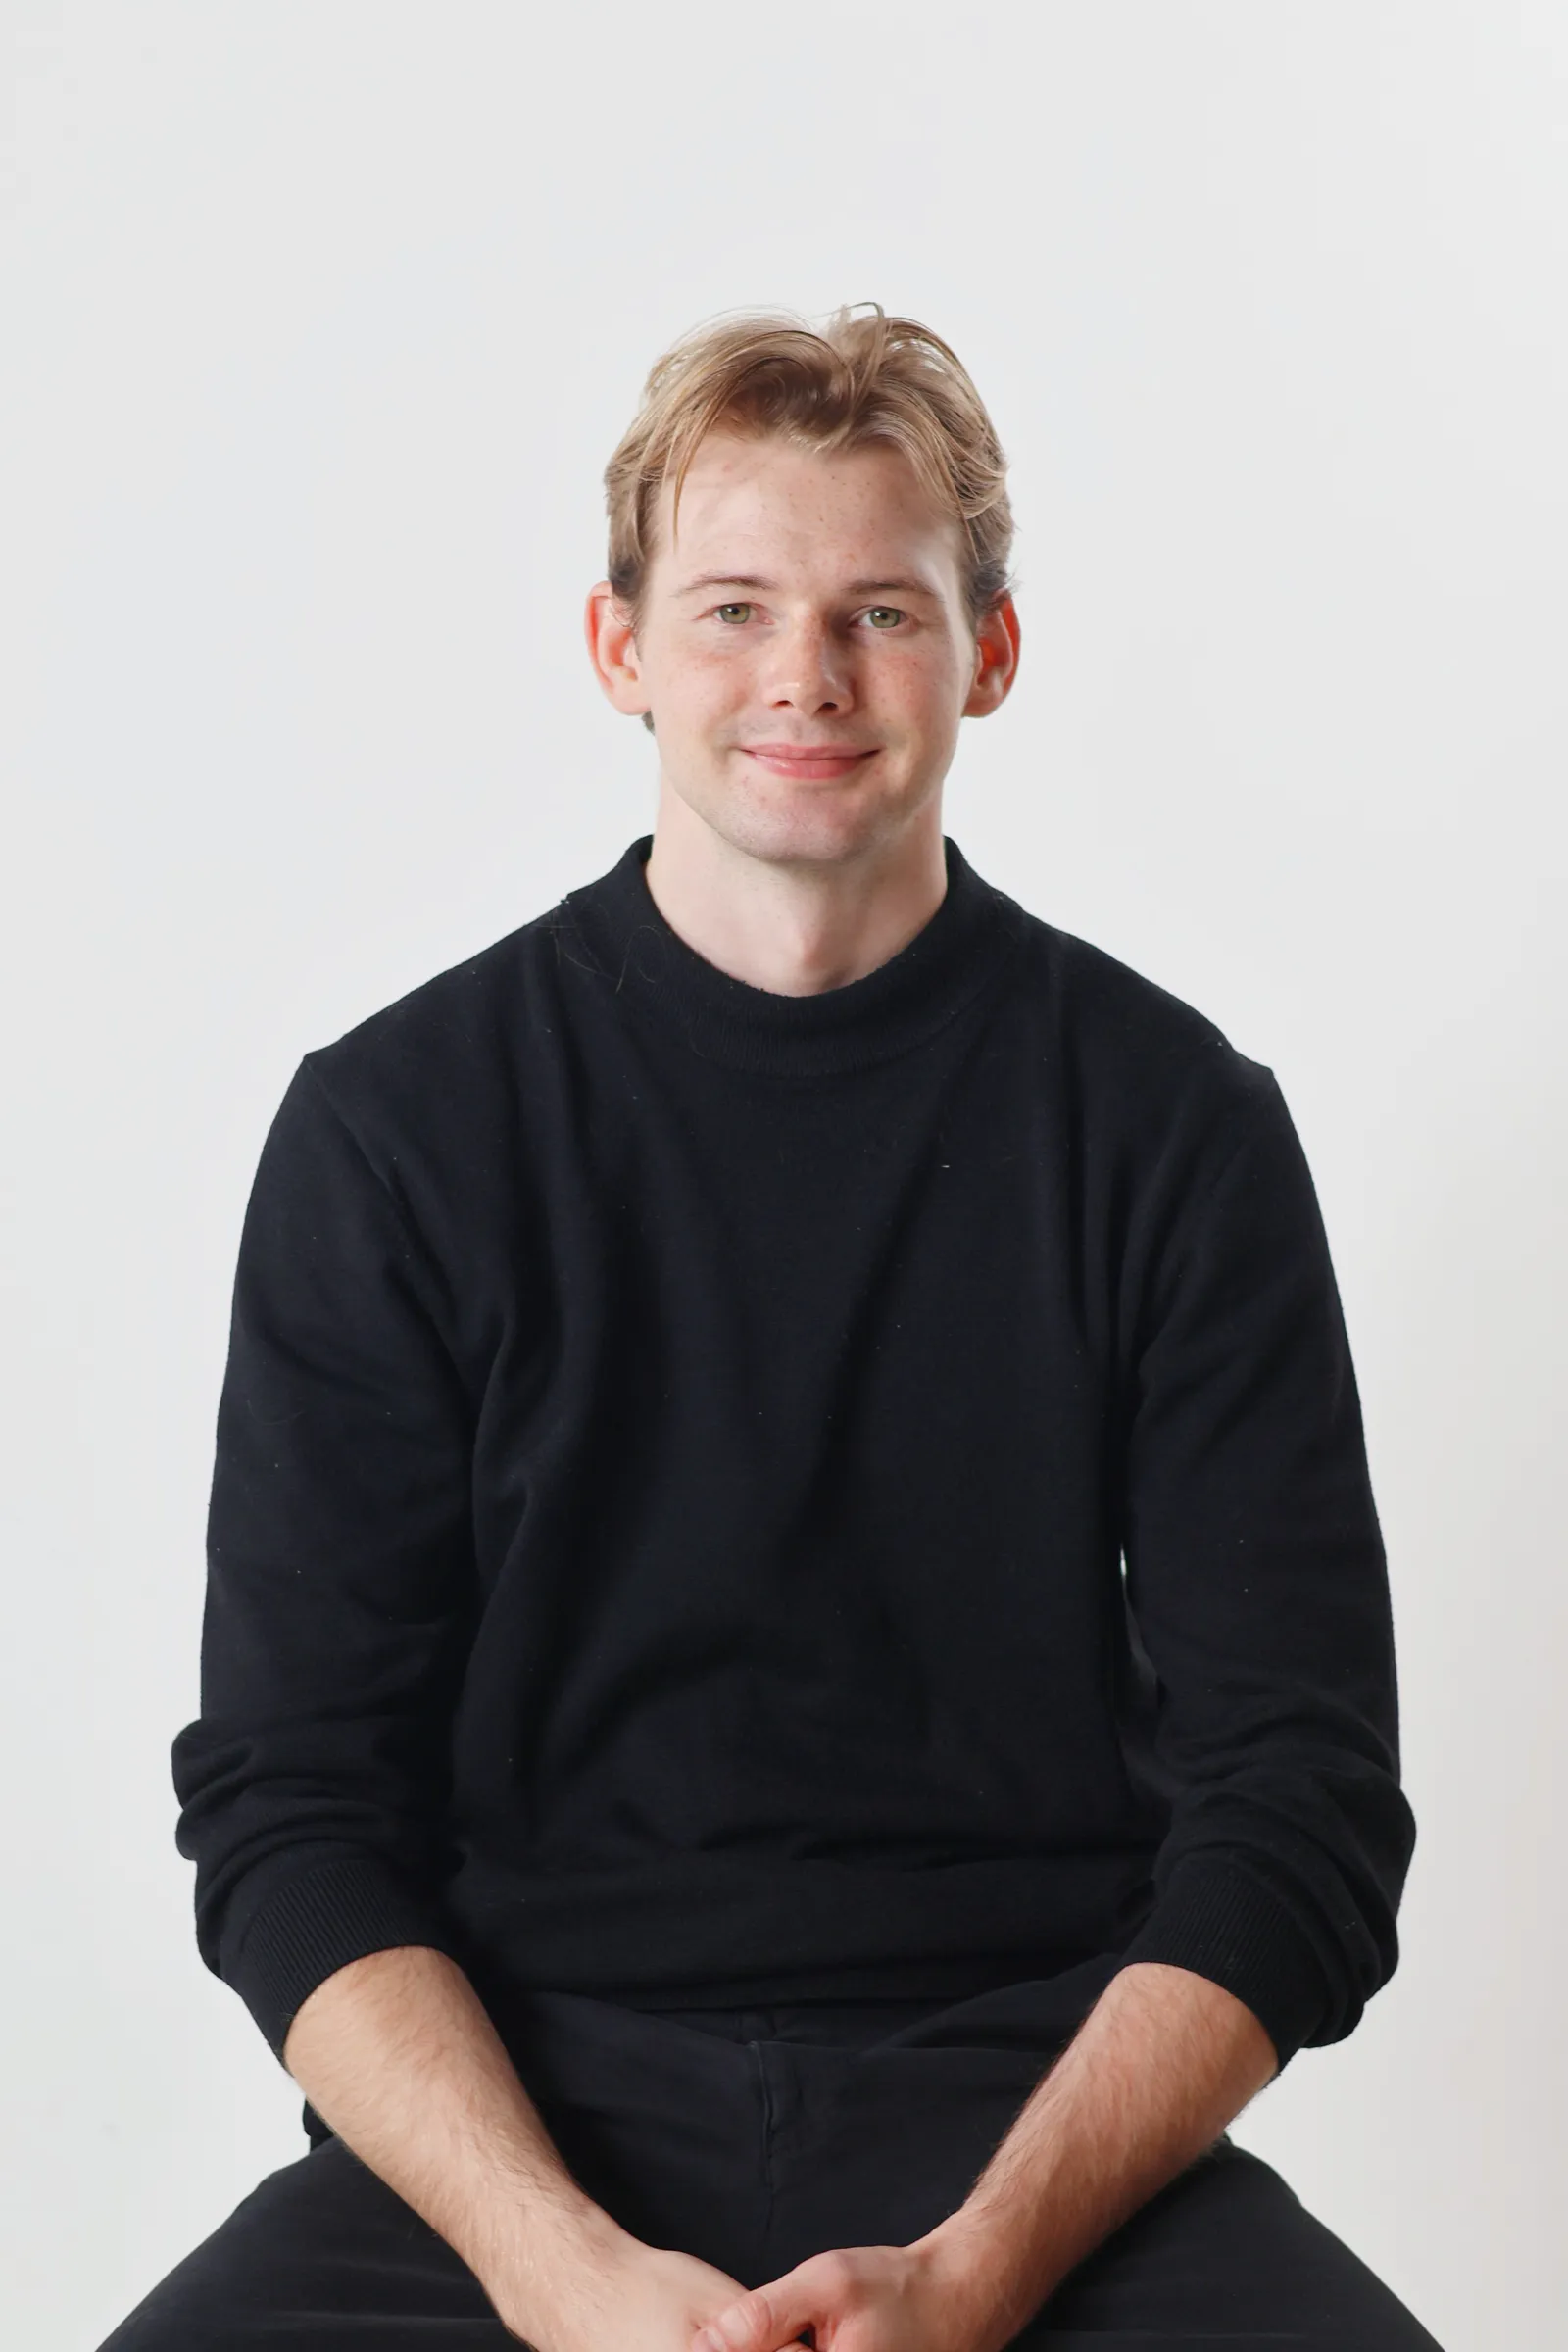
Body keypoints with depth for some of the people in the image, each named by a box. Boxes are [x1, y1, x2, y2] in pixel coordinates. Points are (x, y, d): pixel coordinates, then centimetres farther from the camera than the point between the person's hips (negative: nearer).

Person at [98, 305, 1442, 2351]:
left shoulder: (1177, 1125, 2)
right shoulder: (398, 1128, 2)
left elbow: (1296, 1804, 0)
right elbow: (296, 1802, 0)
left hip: (1042, 2116, 1)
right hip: (522, 2107, 0)